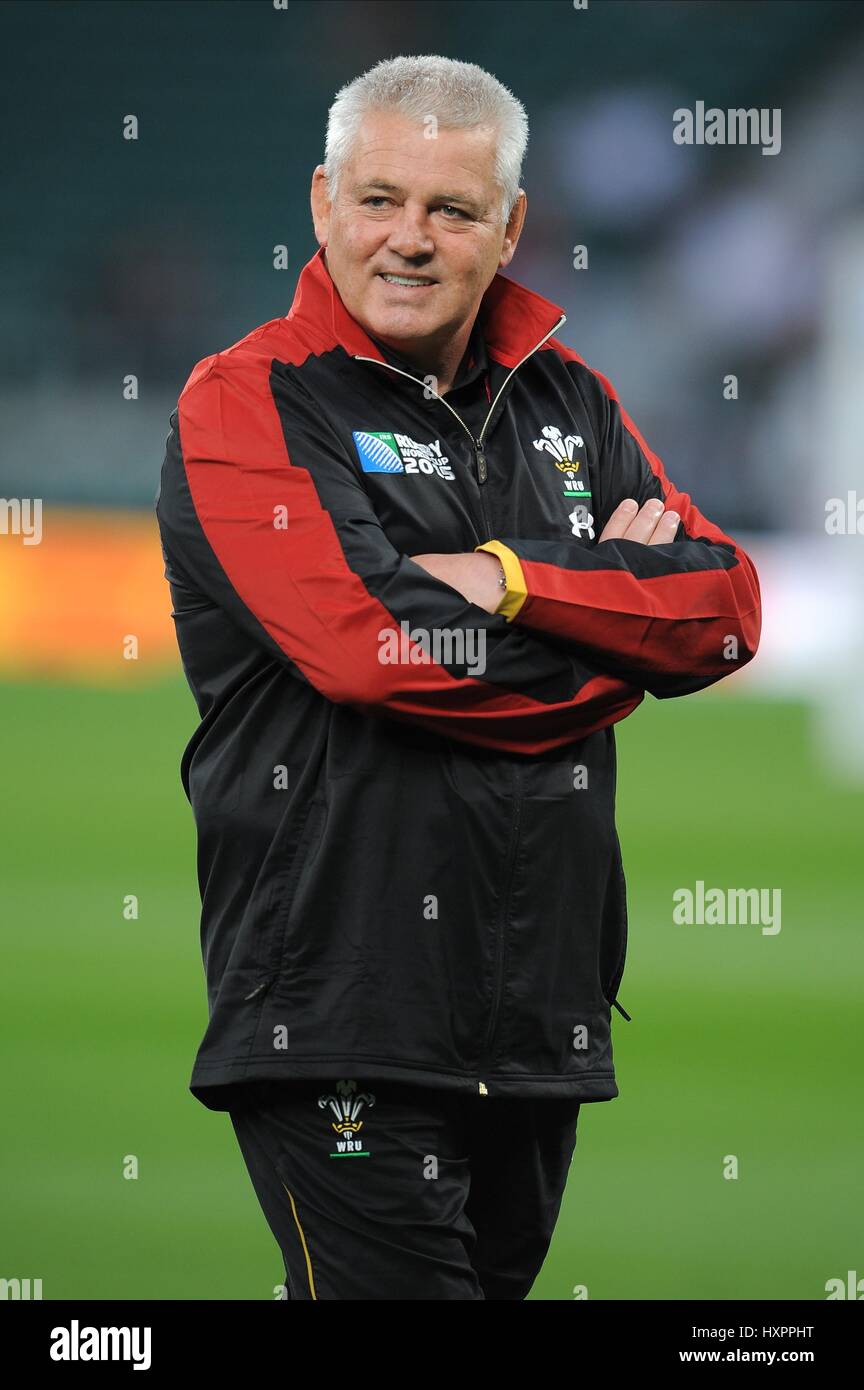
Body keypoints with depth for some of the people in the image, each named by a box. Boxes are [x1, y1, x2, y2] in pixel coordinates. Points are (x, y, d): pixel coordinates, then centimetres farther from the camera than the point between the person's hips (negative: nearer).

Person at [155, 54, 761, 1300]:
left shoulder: (568, 403, 14)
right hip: (340, 1003, -6)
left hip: (543, 1006, 6)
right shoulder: (248, 403, -4)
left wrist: (512, 582, -13)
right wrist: (615, 604, -6)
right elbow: (362, 639, -19)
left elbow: (726, 612, 3)